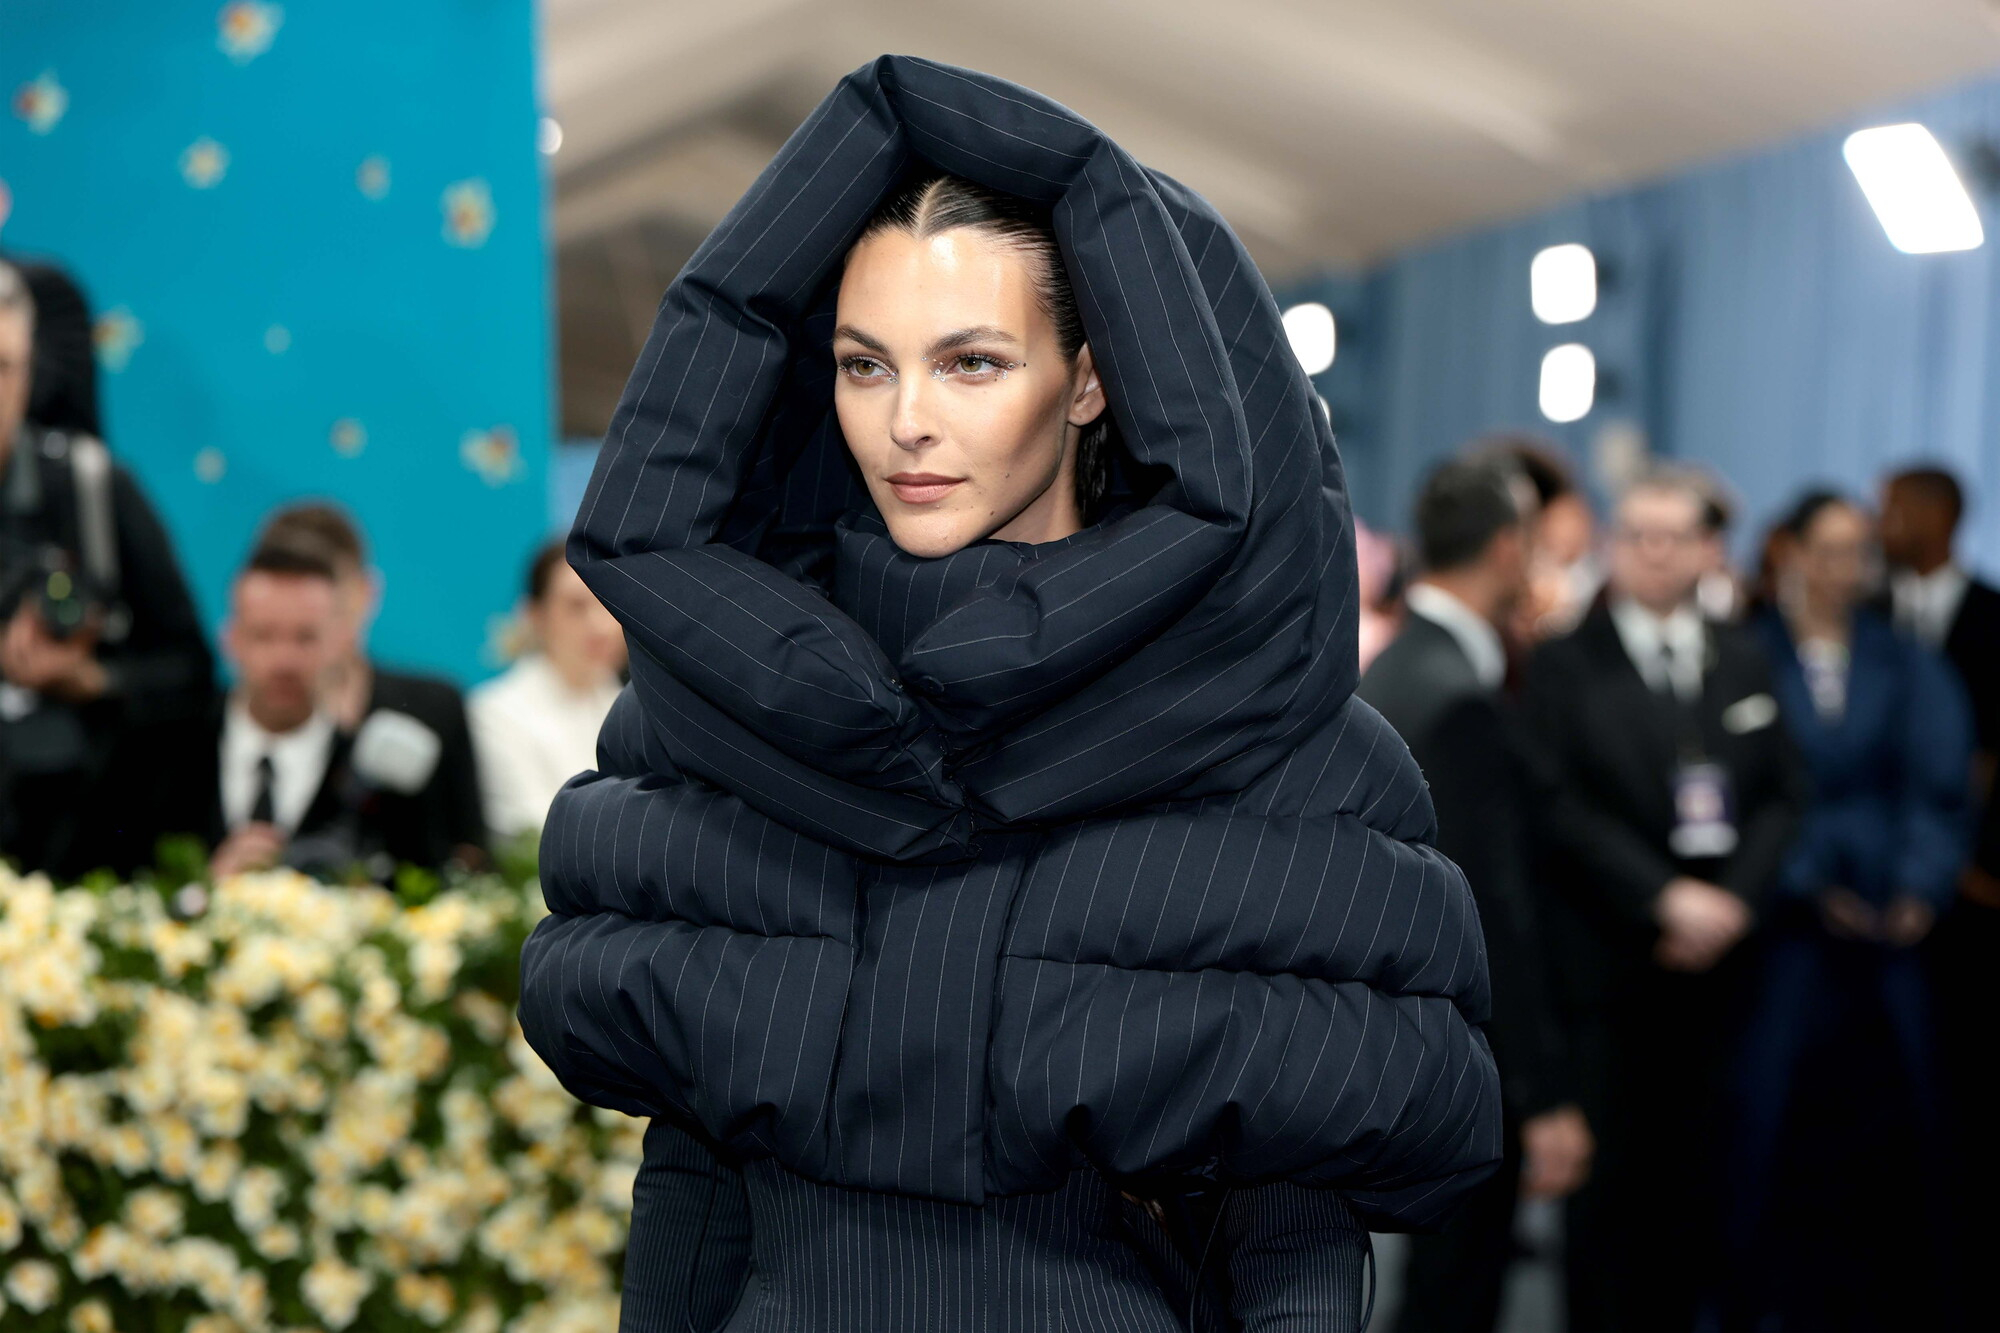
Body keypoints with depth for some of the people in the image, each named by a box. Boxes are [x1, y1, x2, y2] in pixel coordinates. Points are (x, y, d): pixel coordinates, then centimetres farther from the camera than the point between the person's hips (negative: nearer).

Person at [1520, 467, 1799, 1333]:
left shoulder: (1744, 661, 14)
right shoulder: (1564, 663, 0)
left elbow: (1778, 798, 11)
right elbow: (1561, 806, -8)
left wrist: (1733, 902, -5)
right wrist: (1664, 899, -13)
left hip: (1713, 960, 4)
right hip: (1605, 962, -3)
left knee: (1690, 1181, 4)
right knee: (1608, 1177, -2)